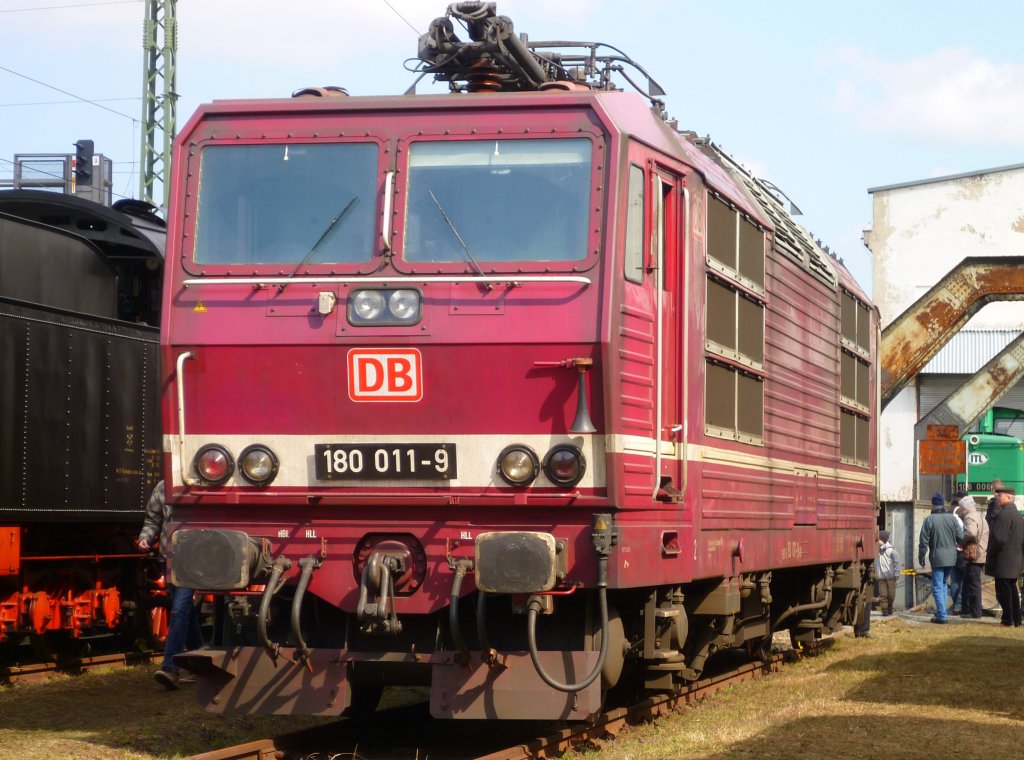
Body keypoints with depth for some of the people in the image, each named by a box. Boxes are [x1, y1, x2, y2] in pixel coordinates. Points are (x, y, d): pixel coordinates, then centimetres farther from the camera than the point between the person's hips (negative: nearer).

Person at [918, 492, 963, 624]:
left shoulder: (929, 520, -10)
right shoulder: (952, 518, 1)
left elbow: (924, 540, -8)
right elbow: (960, 537, 5)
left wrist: (921, 556, 4)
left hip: (937, 558, -5)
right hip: (951, 557, 5)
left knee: (937, 586, -1)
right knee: (943, 583, 20)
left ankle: (941, 615, -7)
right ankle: (941, 611, 23)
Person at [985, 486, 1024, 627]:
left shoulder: (1003, 515, -18)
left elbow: (999, 539, -22)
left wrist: (990, 555, -11)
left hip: (1003, 561, -9)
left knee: (1003, 591, -3)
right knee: (1012, 589, 15)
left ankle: (1007, 620, -2)